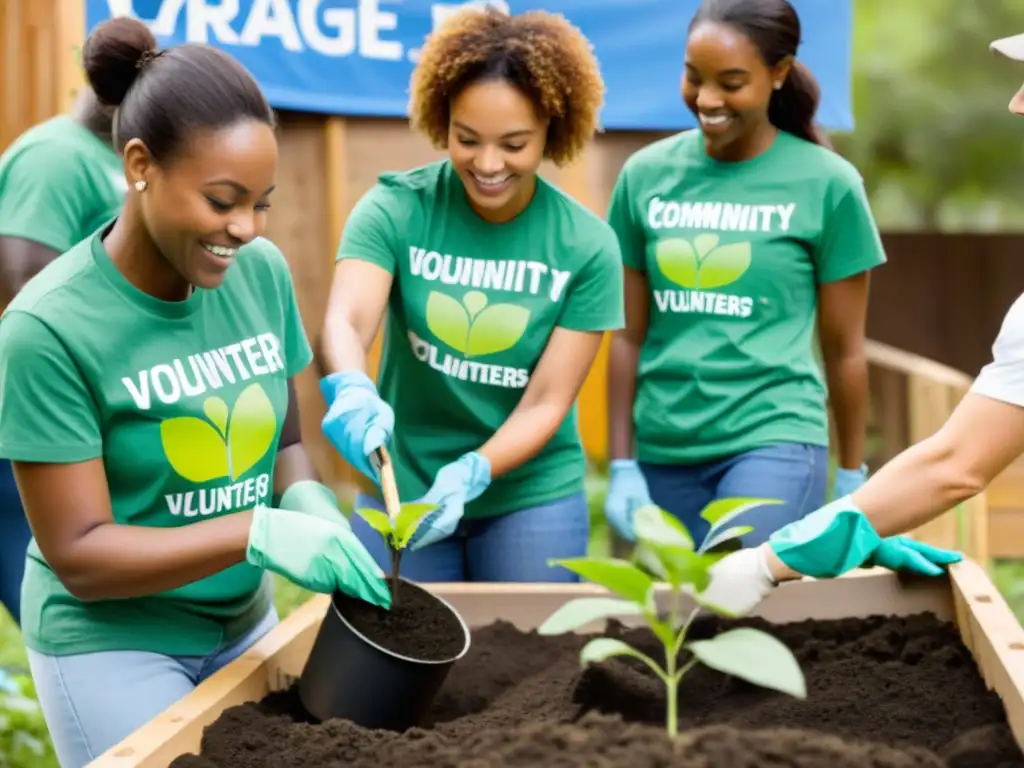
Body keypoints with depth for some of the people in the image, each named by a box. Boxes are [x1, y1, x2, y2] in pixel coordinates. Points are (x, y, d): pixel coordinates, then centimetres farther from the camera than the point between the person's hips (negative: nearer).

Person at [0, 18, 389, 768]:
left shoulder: (262, 272, -7)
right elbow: (78, 555, -20)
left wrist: (308, 502, -17)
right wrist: (257, 532, -31)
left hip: (242, 623, 5)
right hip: (111, 641, -5)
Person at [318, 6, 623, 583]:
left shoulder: (587, 245, -12)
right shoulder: (395, 209, -12)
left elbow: (547, 402, -12)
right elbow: (346, 321, -26)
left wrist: (470, 472, -29)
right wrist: (351, 391, -48)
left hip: (532, 496, 0)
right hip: (402, 487, 0)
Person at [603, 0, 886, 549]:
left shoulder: (827, 183, -4)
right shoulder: (646, 174, 4)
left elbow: (844, 349, 3)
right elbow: (629, 336, 8)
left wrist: (852, 478, 8)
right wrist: (621, 465, 6)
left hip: (775, 441, -3)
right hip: (663, 450, 4)